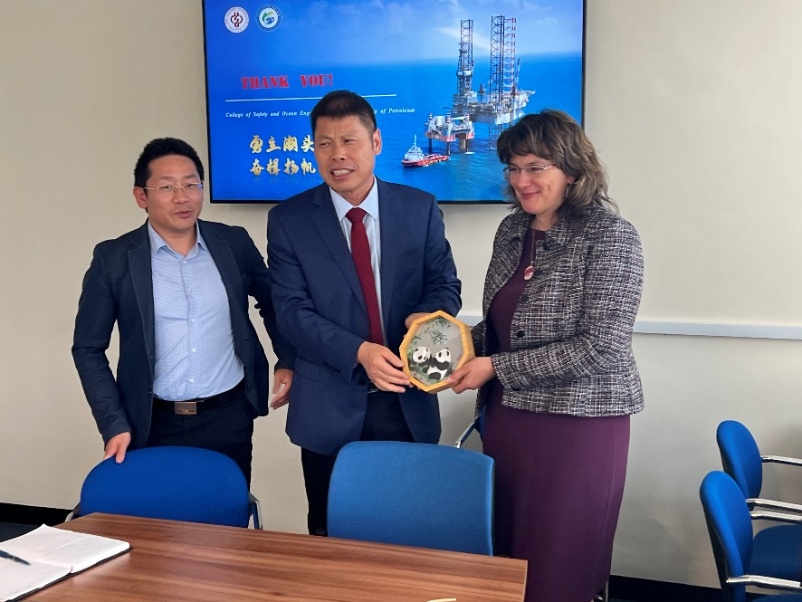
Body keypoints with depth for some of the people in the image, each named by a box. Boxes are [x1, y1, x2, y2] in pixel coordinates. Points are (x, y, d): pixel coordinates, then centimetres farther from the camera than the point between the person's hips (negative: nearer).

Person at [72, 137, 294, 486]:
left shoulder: (234, 243, -1)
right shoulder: (113, 259, -6)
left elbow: (271, 302, 15)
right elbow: (88, 348, -1)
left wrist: (287, 360, 7)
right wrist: (114, 424, -7)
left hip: (230, 417, 1)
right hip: (154, 426, -1)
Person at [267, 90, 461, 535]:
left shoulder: (421, 209, 0)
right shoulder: (288, 220, -3)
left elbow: (445, 285, 3)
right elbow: (292, 310, -9)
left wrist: (425, 316, -21)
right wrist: (358, 352, -25)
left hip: (407, 403, 1)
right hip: (330, 407, 0)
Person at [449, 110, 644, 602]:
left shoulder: (611, 237, -12)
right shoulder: (512, 229, 7)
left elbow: (601, 348, -19)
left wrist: (496, 367, -17)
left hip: (577, 423, -6)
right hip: (508, 415, 6)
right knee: (506, 551, 16)